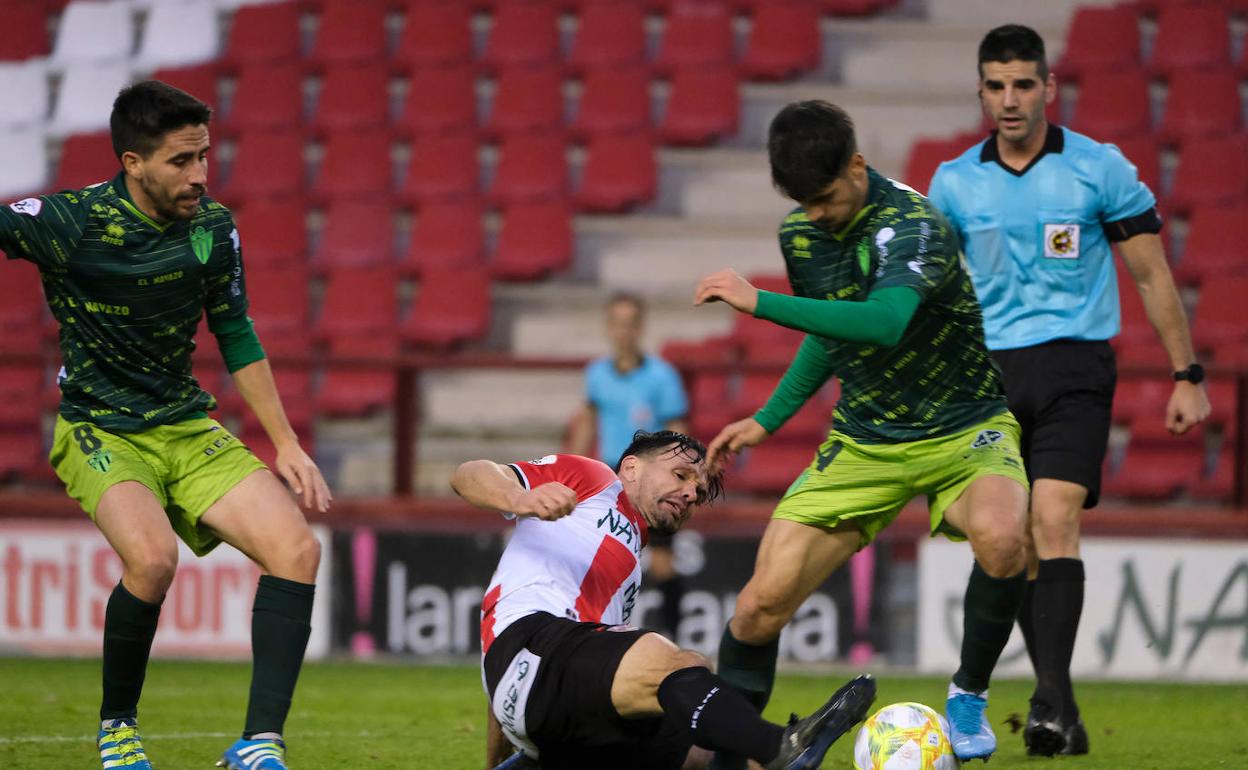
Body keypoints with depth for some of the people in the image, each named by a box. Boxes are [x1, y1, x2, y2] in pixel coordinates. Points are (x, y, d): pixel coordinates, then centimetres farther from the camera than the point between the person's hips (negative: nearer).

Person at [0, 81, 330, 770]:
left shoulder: (213, 228, 0)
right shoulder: (70, 222, -15)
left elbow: (235, 337, 13)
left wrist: (286, 445, 12)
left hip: (189, 429, 5)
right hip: (98, 431, -5)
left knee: (297, 550, -15)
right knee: (152, 557, -32)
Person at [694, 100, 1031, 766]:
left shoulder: (913, 225, -24)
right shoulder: (799, 233, 0)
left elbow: (884, 322, -43)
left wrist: (759, 302, -42)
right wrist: (766, 421, 14)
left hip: (961, 429, -5)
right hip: (863, 440, 5)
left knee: (1001, 537, -37)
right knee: (762, 603, -9)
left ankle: (968, 696, -12)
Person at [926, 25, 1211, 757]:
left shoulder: (1100, 169, -2)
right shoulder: (954, 183, 5)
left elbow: (1153, 276, 4)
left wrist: (1187, 376, 3)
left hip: (1074, 367, -3)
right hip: (989, 372, 3)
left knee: (1053, 519, -21)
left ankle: (1052, 696, -26)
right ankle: (1060, 711, 12)